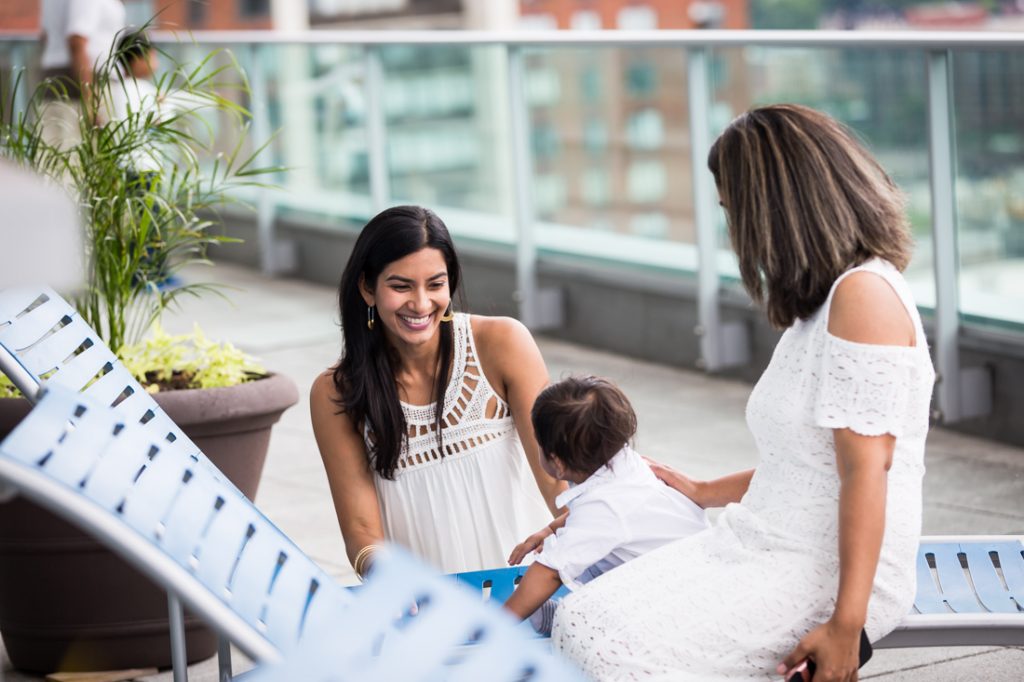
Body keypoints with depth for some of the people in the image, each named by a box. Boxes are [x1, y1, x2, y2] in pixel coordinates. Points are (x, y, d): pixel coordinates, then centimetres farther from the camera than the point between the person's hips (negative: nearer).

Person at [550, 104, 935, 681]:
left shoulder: (865, 293, -14)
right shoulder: (825, 299, 18)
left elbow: (866, 467, -20)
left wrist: (846, 624, -23)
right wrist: (704, 493, 37)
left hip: (828, 574, -10)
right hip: (768, 548, 10)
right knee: (580, 619, -6)